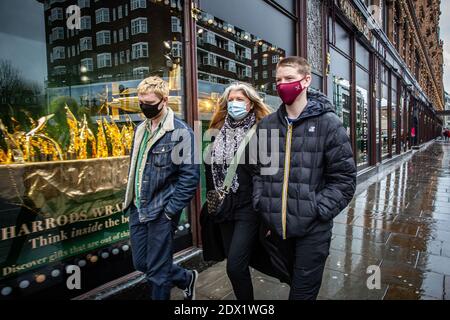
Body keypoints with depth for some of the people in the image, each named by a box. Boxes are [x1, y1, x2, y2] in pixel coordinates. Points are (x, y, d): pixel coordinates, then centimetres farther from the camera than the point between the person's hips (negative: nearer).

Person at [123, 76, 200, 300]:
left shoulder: (181, 132, -13)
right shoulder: (141, 129, 10)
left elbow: (190, 174, -16)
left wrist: (170, 210, -16)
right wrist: (131, 199, 13)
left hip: (161, 212, -7)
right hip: (137, 210, 8)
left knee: (157, 272, 6)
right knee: (141, 263, 18)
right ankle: (187, 278, 40)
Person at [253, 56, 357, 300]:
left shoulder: (329, 124, -7)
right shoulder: (266, 125, 5)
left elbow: (344, 178, -7)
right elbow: (259, 171, 11)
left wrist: (316, 211, -14)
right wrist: (261, 206, 1)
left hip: (313, 229, -4)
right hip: (276, 227, 4)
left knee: (303, 291, 8)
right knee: (293, 280, 24)